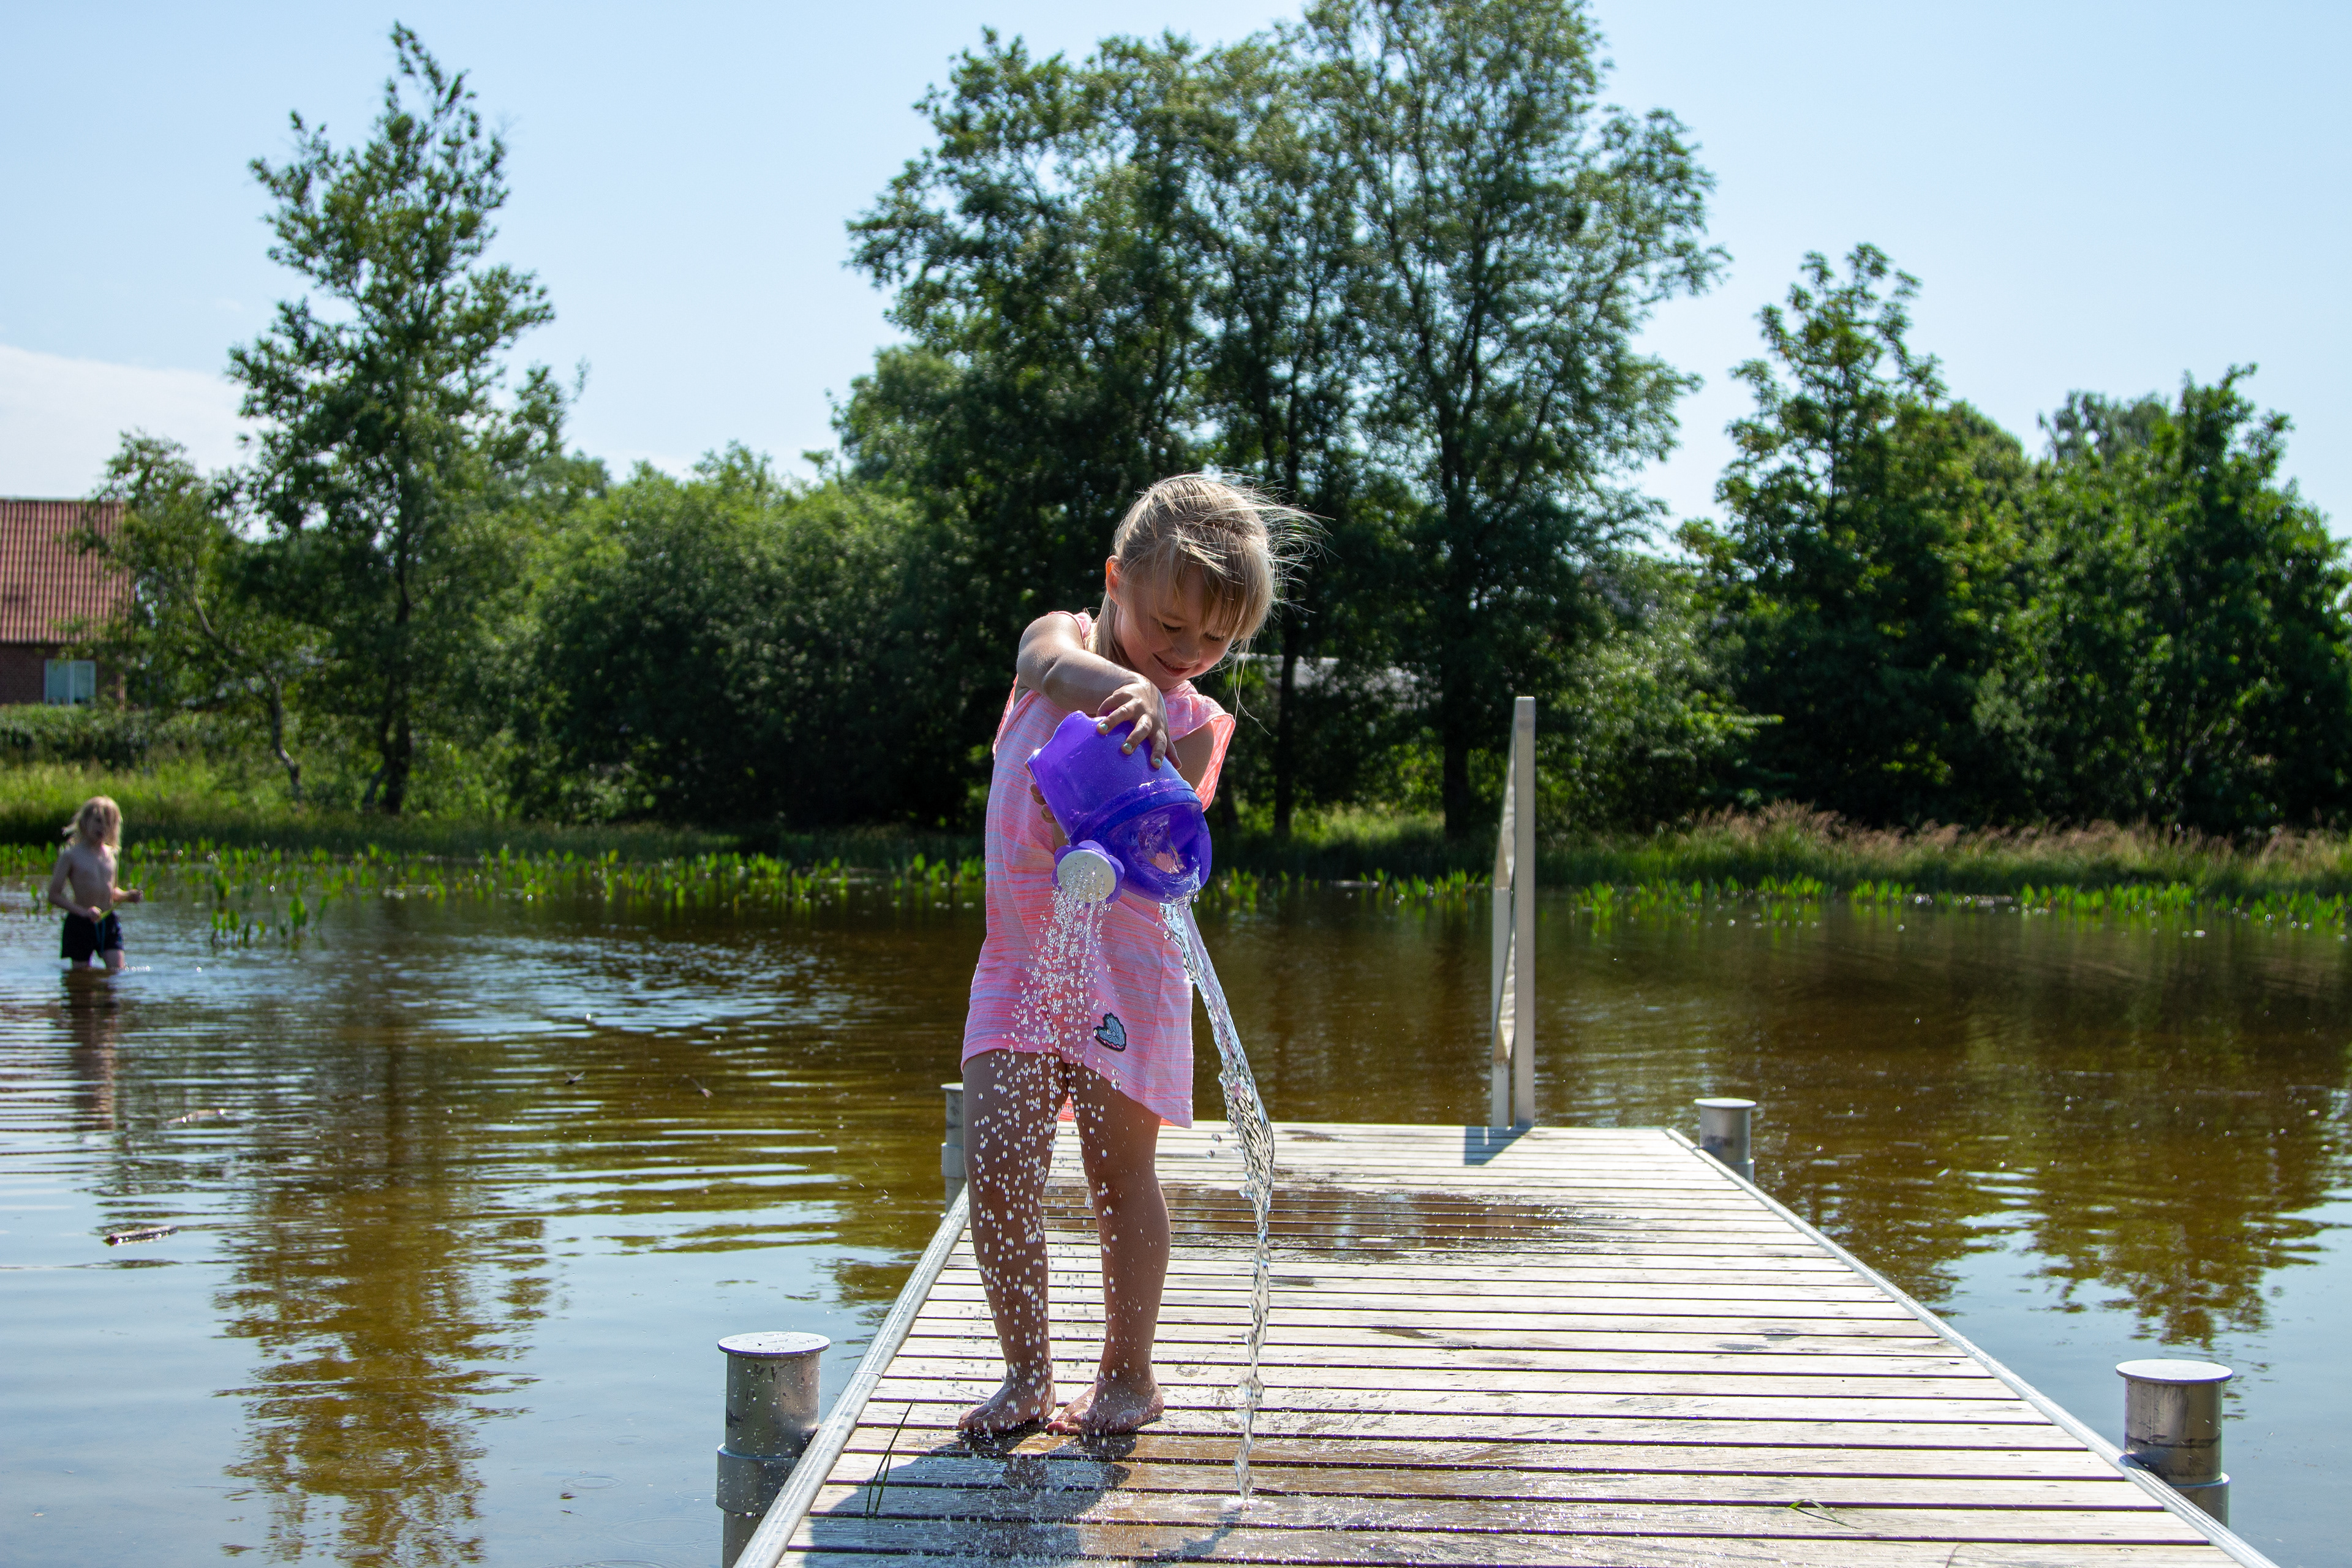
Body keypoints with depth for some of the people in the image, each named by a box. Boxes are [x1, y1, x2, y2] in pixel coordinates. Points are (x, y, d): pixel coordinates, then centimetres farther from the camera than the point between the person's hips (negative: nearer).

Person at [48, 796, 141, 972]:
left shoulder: (110, 854, 10)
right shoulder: (70, 855, -6)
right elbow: (54, 895, -9)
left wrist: (126, 896, 1)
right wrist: (83, 911, -21)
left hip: (108, 922, 4)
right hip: (80, 924, -4)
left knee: (117, 970, -9)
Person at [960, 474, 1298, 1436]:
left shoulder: (1193, 725, -1)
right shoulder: (1057, 637, 3)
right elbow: (1061, 666, -23)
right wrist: (1126, 690, -45)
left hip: (1123, 964, -2)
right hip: (1019, 958, 2)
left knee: (1120, 1175, 3)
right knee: (997, 1169, -5)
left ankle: (1127, 1374, 18)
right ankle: (1026, 1373, 9)